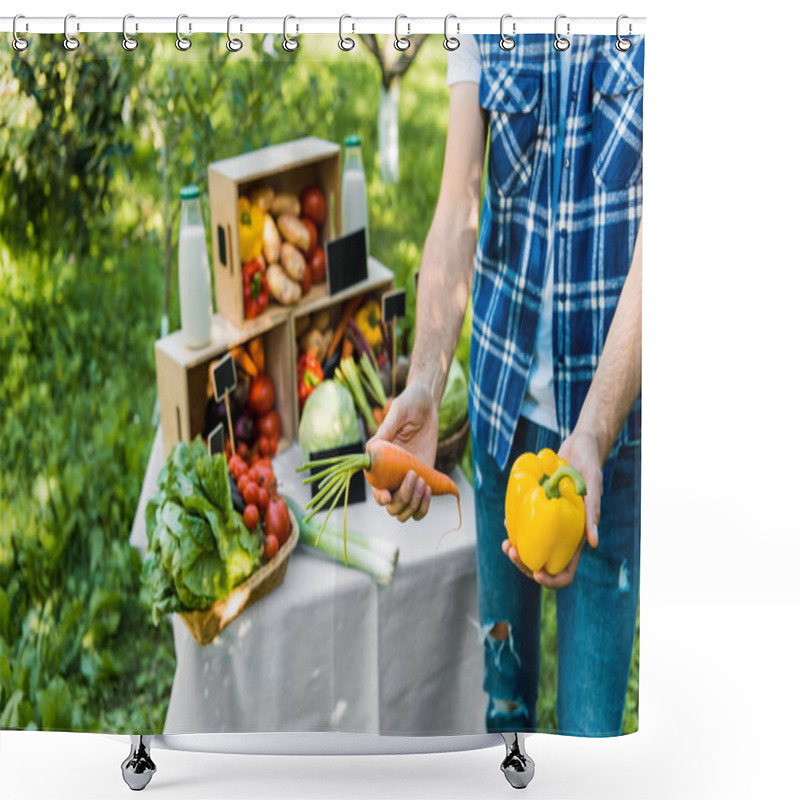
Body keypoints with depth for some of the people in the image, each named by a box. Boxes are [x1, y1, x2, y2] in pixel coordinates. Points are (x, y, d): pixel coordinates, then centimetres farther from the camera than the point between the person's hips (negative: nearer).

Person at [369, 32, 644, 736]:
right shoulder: (483, 27, -2)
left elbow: (652, 242, -21)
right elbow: (458, 210, -8)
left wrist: (592, 436, -32)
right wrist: (424, 386, -22)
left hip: (611, 403, -3)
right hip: (504, 386, 4)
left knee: (592, 716, 3)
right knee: (499, 643, 20)